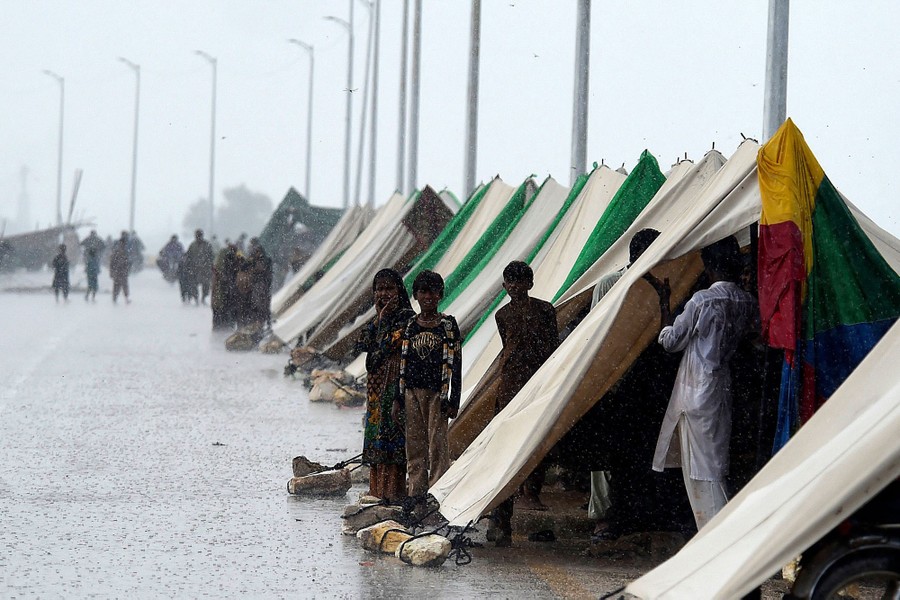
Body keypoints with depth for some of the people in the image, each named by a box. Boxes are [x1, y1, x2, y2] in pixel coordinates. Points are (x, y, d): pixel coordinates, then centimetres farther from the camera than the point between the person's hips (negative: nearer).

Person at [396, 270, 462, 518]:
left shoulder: (448, 325, -1)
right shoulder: (409, 326, 9)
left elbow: (455, 364, -2)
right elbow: (402, 364, 12)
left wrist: (453, 401, -6)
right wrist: (397, 399, 7)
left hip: (437, 393, -4)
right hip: (412, 393, 4)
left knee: (437, 444, -6)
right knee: (415, 444, 4)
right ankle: (417, 498, 8)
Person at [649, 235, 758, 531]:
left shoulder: (702, 301, -15)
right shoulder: (747, 302, 4)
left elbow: (670, 341, -5)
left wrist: (664, 301, 3)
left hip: (697, 392, -7)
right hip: (725, 391, 7)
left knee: (701, 468, -4)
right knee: (716, 463, 15)